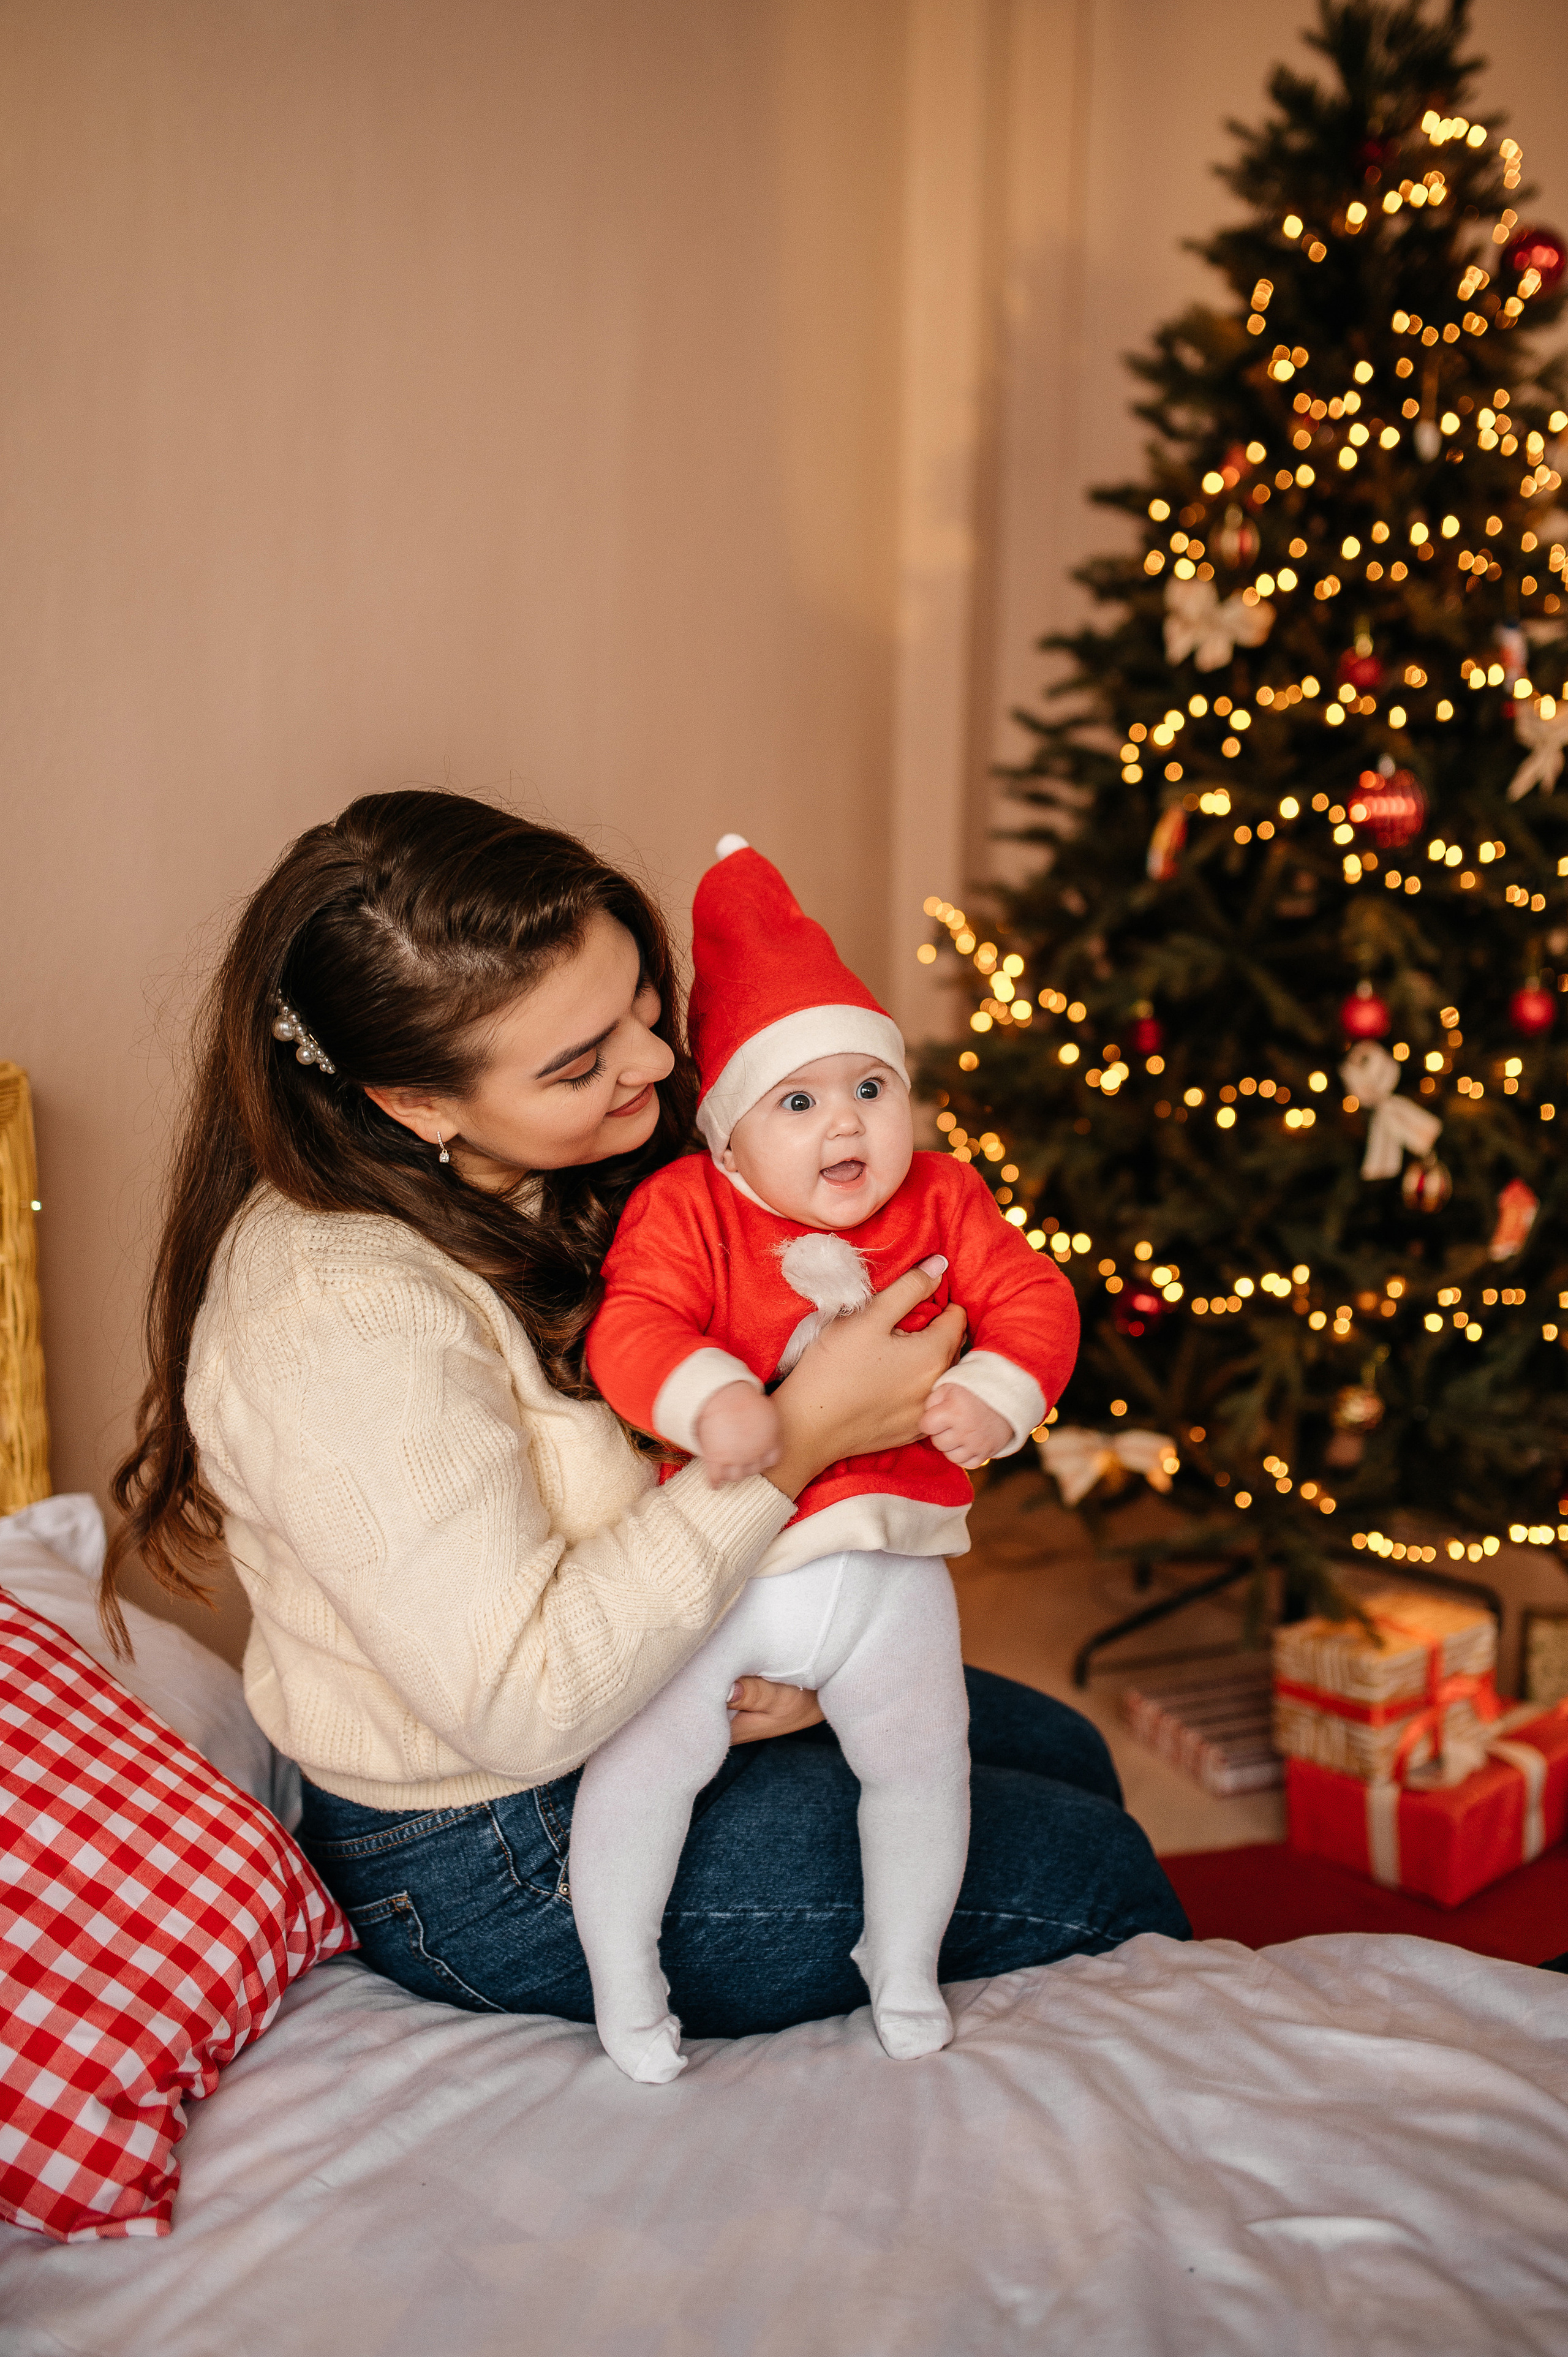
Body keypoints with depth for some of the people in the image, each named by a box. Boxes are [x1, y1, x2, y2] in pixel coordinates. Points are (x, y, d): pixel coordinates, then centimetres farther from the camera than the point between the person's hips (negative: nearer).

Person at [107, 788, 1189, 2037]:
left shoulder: (564, 1175, -6)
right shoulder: (343, 1314, -34)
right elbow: (520, 1707, -34)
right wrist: (796, 1440, -34)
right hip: (502, 1866, -8)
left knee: (1063, 1754, 19)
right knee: (1101, 1882, 1)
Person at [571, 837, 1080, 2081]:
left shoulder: (945, 1203, 1)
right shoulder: (684, 1209, -10)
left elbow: (1034, 1299, -2)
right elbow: (633, 1328, -21)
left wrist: (993, 1394, -22)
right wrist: (711, 1401, -41)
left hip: (887, 1569, 3)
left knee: (926, 1757, 8)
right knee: (644, 1765, -6)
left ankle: (905, 1969, 36)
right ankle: (622, 1983, 21)